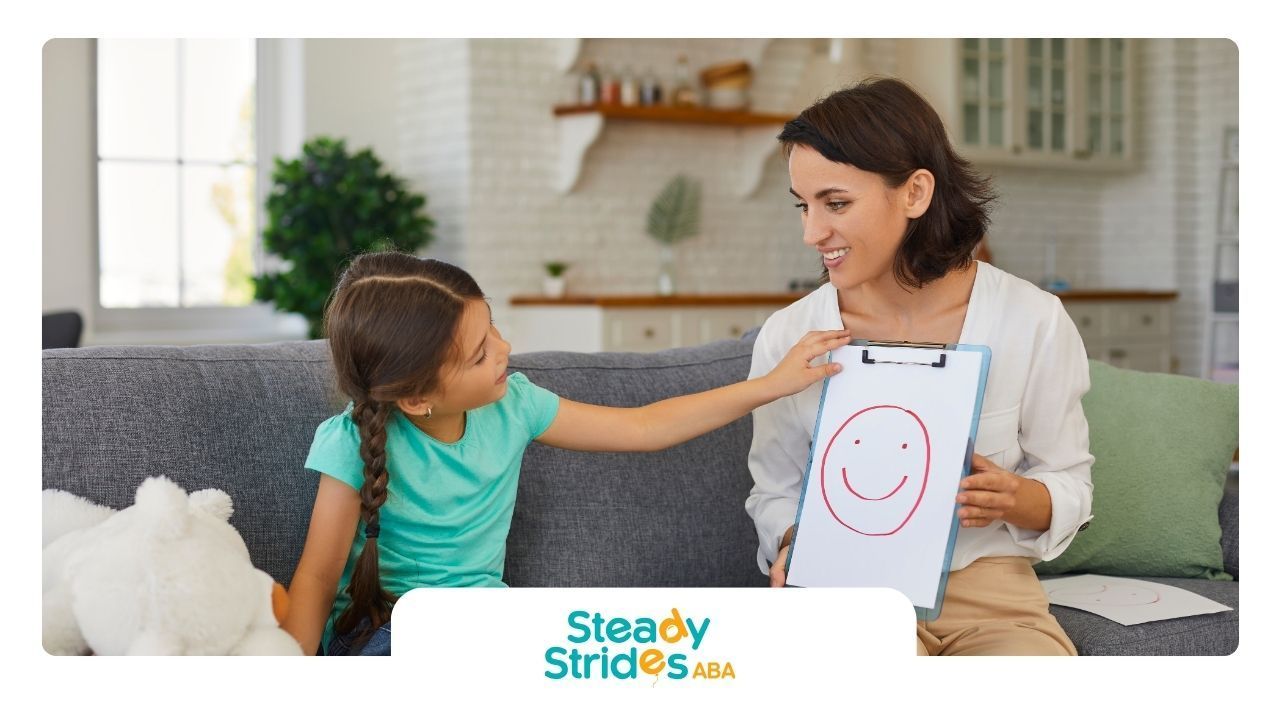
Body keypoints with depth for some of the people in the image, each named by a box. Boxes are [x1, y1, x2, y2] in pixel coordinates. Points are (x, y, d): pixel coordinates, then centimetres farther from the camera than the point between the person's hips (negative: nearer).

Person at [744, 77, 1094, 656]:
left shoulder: (1032, 321, -6)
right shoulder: (787, 337, -4)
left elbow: (1068, 482, 4)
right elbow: (775, 491, 8)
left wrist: (1019, 501, -19)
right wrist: (792, 547, -14)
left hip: (991, 587, 1)